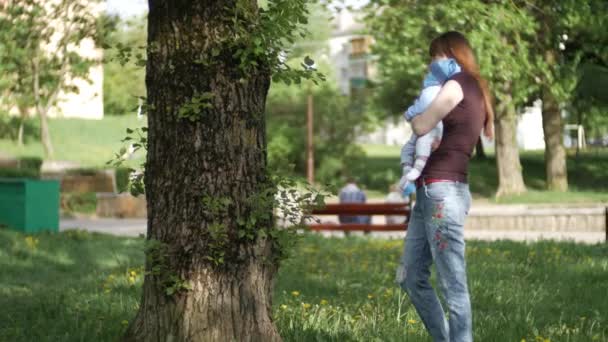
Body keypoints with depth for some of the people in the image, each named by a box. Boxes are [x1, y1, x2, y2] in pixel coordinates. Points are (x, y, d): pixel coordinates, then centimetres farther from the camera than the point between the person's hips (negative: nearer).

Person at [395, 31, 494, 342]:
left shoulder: (457, 84, -8)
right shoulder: (475, 90, 20)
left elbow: (422, 126, -14)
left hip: (442, 191, -10)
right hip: (429, 191, 10)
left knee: (452, 284, -8)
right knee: (411, 278, 15)